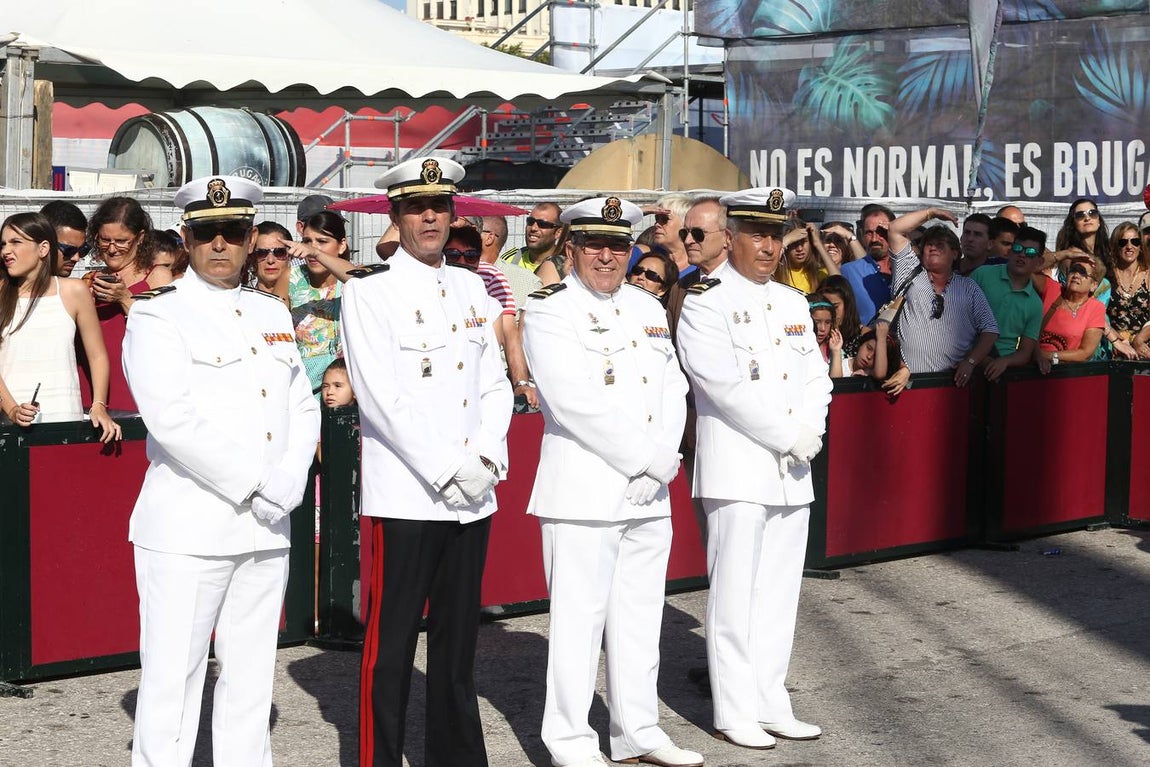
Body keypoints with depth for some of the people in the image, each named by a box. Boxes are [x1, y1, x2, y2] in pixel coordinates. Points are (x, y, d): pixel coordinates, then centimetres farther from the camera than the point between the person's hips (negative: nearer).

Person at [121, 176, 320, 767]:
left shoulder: (272, 314, 15)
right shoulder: (157, 317, -5)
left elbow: (303, 408, 13)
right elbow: (172, 419, -16)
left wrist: (287, 484, -5)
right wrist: (253, 484, -16)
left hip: (266, 531, 6)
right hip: (188, 532, -6)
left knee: (252, 679, 11)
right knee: (173, 680, -3)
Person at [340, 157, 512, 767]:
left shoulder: (470, 287, 14)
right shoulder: (369, 291, -4)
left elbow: (495, 384, 14)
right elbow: (382, 397, -12)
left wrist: (486, 459, -2)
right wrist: (447, 471, -14)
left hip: (473, 496, 6)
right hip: (405, 495, -5)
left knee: (458, 639, 12)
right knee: (390, 644, -1)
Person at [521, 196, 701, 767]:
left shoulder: (648, 308, 15)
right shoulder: (548, 313, -6)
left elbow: (673, 389, 10)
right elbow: (576, 403, -16)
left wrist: (662, 462, -6)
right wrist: (646, 459, -14)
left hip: (649, 493, 7)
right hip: (582, 492, -6)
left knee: (641, 616, 12)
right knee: (578, 617, -4)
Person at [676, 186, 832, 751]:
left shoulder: (793, 303, 17)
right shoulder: (705, 303, -5)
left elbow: (816, 377, 15)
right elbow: (725, 386, -15)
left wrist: (811, 431, -4)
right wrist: (789, 436, -13)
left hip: (792, 471, 7)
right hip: (737, 468, -6)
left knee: (780, 593, 9)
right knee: (735, 594, -3)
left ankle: (771, 704, 17)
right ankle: (734, 712, 3)